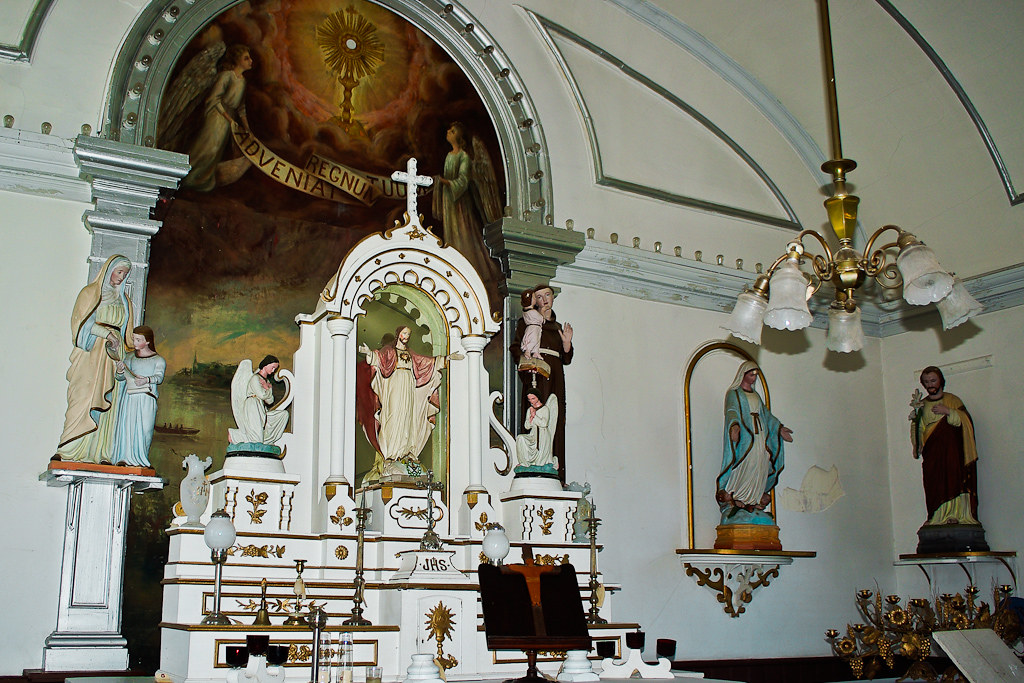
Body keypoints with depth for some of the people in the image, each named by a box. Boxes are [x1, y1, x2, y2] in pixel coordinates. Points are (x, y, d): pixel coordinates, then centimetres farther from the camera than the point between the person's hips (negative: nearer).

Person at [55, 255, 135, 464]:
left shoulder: (124, 300, 21)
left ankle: (100, 452, -8)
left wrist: (126, 353, 6)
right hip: (91, 354, -4)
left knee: (108, 403, -5)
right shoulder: (90, 292, 7)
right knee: (84, 398, -14)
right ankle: (67, 449, -16)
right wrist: (104, 332, -15)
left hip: (114, 355, 4)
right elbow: (80, 322, -3)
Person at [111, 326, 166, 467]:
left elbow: (159, 377, -9)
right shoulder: (130, 357, 17)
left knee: (145, 428, -7)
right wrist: (120, 372, -9)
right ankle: (125, 457, -1)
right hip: (130, 397, 3)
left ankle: (141, 459, 0)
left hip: (147, 398, -3)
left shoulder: (159, 360, 6)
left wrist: (147, 380, -29)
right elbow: (120, 378, 14)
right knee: (127, 425, -5)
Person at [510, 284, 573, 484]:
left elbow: (566, 359, 21)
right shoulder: (527, 321, 10)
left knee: (556, 422, -3)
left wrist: (567, 343, 3)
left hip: (555, 377, 5)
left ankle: (556, 473, -5)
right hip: (535, 374, -5)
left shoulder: (558, 327, 24)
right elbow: (516, 347, 1)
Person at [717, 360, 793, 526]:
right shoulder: (734, 393, 1)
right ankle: (733, 500, -15)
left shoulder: (755, 395, 24)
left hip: (758, 437, 7)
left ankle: (752, 503, -1)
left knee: (758, 468, -2)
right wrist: (734, 425, -34)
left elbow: (766, 414, 28)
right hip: (744, 437, -7)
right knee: (743, 467, -16)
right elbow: (731, 411, -15)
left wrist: (779, 428, 19)